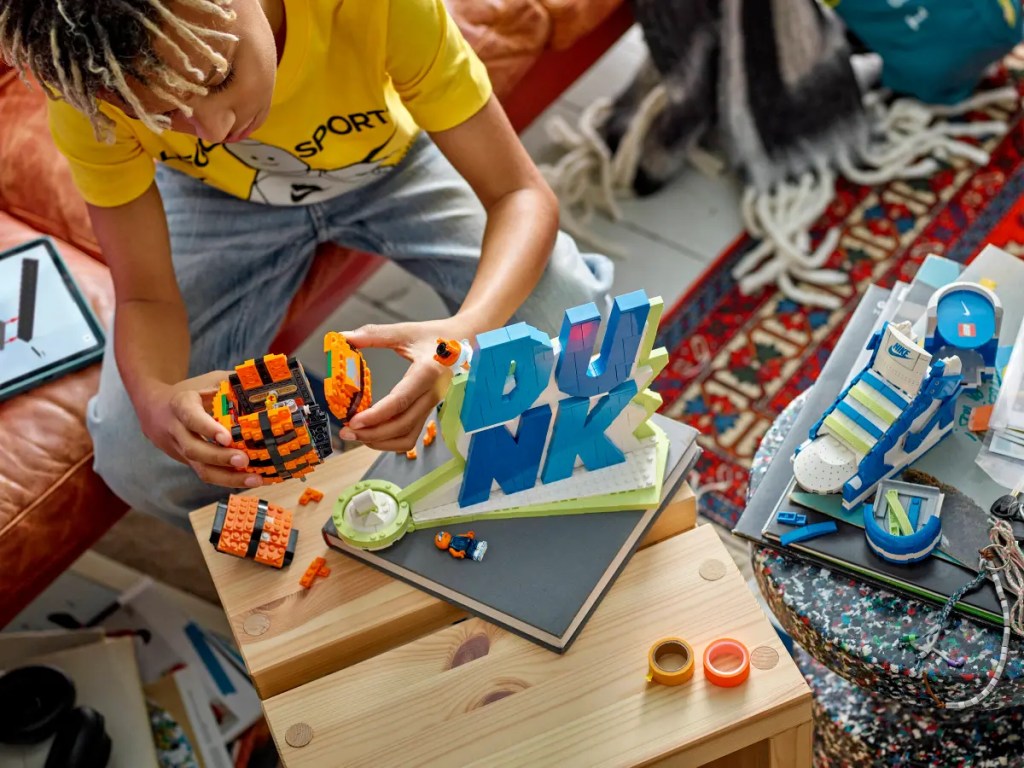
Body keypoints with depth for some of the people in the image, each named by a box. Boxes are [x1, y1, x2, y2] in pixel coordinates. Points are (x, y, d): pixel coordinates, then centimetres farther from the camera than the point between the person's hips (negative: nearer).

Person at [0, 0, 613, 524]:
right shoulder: (89, 86, -33)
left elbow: (522, 195, -33)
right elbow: (147, 296, -23)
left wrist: (466, 333, -54)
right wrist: (155, 400, -46)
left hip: (394, 162, 0)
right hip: (219, 200, 1)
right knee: (139, 466, -17)